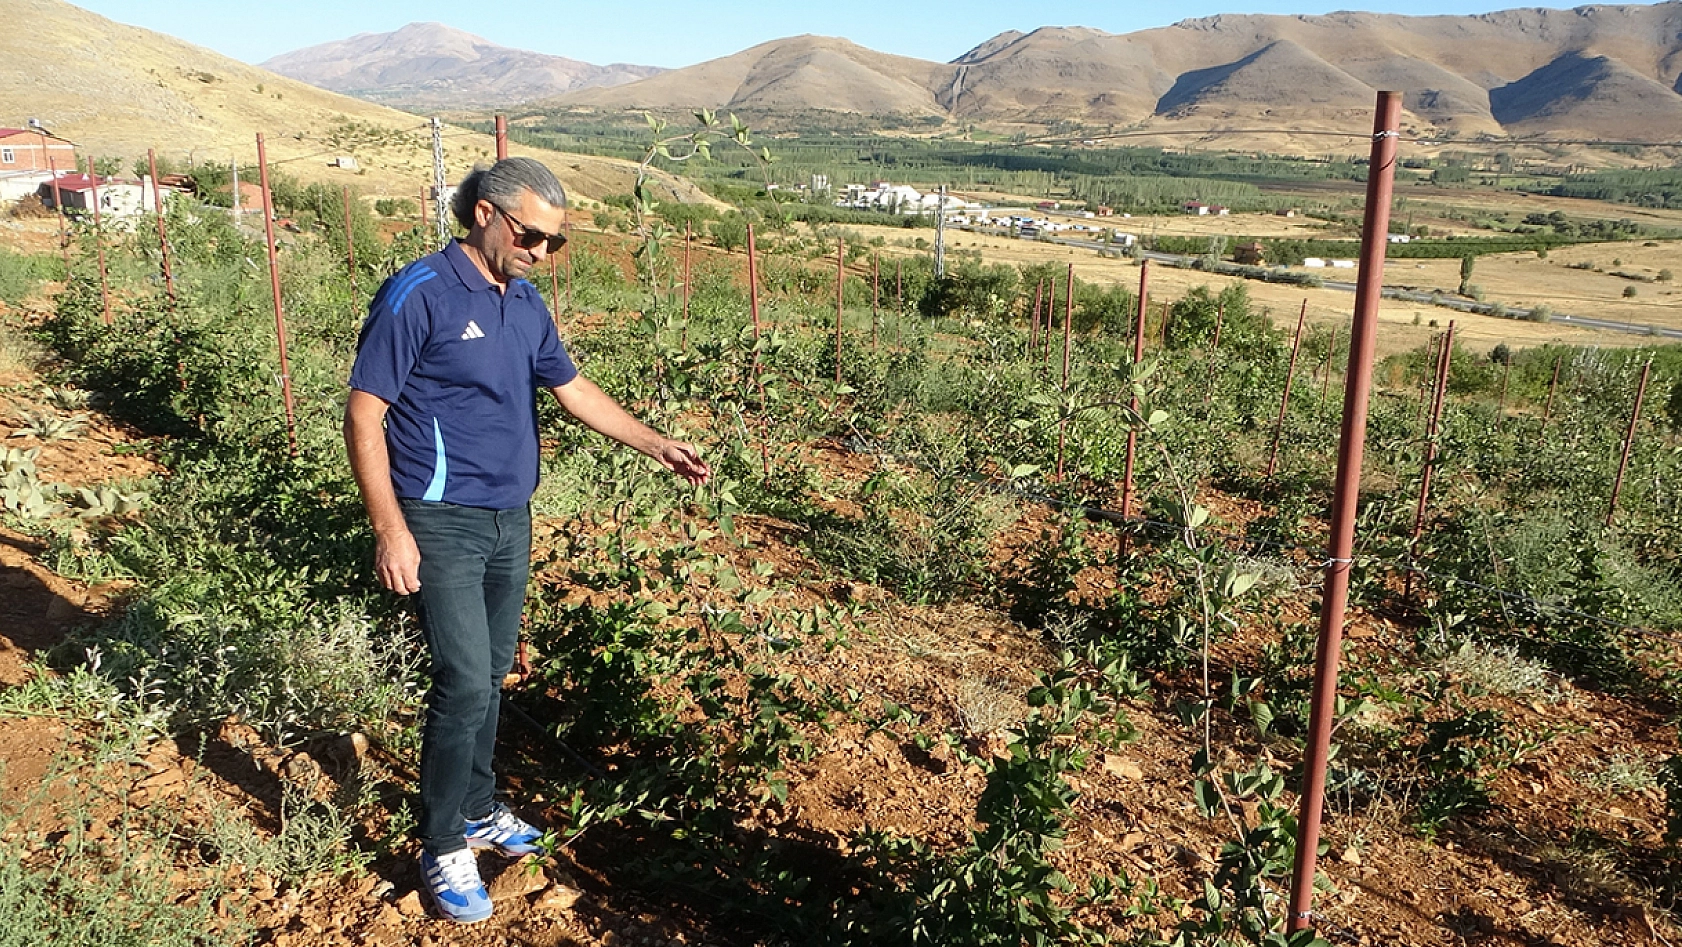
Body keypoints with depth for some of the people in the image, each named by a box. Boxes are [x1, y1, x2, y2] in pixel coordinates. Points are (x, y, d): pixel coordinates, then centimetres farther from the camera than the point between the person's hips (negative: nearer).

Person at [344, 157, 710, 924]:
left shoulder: (526, 303, 8)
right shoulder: (418, 296, -14)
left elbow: (572, 388, 20)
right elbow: (363, 416, -14)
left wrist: (656, 444, 14)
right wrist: (390, 530, -20)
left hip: (511, 521, 7)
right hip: (442, 523, -7)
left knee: (490, 676, 16)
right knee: (465, 682, -9)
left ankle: (478, 810, 33)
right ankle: (442, 848, 9)